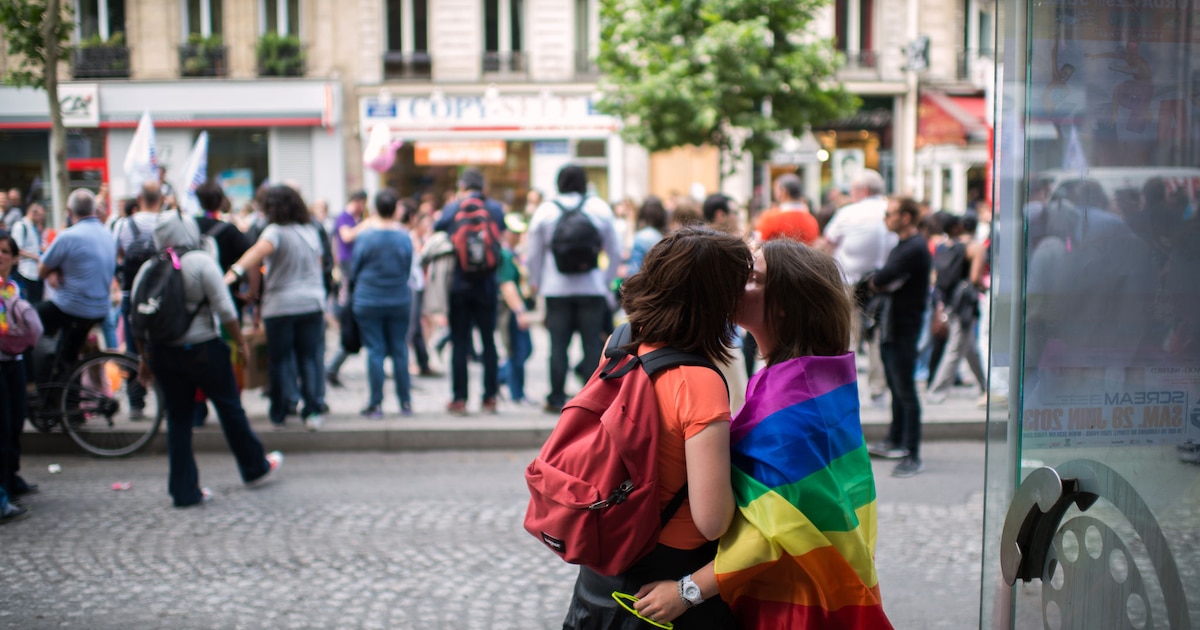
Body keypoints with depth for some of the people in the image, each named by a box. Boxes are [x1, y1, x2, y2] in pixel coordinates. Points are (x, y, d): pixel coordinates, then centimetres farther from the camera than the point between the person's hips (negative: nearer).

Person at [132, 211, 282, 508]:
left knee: (177, 417, 10)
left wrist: (145, 359, 14)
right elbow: (225, 310, -14)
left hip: (161, 352, 4)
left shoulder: (146, 270, 4)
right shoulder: (201, 262, -10)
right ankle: (254, 467, 28)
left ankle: (184, 490, 12)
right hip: (202, 350, -4)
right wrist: (241, 341, -1)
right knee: (230, 408, 12)